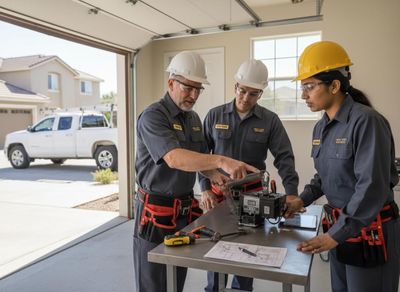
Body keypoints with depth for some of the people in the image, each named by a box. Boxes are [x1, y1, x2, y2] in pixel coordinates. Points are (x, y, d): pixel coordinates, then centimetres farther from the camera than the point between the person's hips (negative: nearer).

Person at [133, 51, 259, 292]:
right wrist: (221, 160, -45)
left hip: (186, 209, 7)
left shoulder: (194, 118, 9)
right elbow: (174, 158, -33)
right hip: (156, 212, -7)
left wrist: (216, 176, -5)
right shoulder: (153, 116, -17)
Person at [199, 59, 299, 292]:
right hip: (218, 193, 1)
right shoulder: (215, 116, -1)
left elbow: (284, 158, -7)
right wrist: (205, 189, -5)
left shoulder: (270, 120, -3)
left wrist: (292, 192, -18)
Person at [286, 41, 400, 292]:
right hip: (339, 225, 8)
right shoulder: (321, 127, 5)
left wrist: (335, 234, -25)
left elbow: (372, 187, -25)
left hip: (370, 229, -7)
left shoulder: (367, 121, -20)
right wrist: (303, 200, 4)